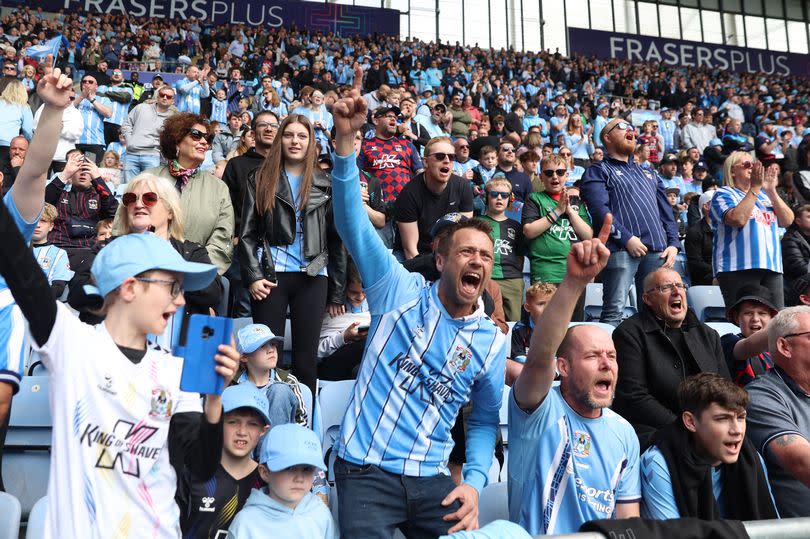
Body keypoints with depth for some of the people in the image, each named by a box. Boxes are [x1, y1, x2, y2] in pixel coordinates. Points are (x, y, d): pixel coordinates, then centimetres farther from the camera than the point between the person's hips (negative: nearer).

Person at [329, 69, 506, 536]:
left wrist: (475, 482, -5)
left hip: (432, 479, 4)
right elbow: (352, 223, -15)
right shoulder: (402, 291, -5)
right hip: (366, 471, -3)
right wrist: (346, 139, -27)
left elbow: (485, 422, 12)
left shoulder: (493, 341, 4)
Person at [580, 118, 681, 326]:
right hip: (621, 249, -6)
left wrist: (673, 243, 9)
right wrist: (626, 238, -17)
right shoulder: (598, 171, 9)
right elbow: (600, 209, -8)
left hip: (657, 252, 6)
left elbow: (666, 211, 25)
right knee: (614, 310, -12)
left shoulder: (648, 174, 31)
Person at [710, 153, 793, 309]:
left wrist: (771, 190, 3)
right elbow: (738, 219, -15)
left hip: (771, 266, 6)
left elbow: (788, 220, 12)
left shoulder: (764, 195, 24)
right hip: (738, 267, -6)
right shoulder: (724, 194, 5)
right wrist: (755, 187, -10)